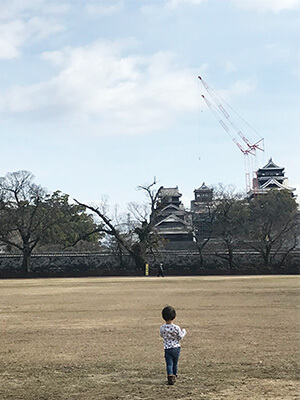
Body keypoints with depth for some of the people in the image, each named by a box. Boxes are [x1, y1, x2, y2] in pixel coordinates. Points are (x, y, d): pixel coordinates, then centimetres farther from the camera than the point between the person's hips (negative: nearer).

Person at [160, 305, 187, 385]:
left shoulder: (162, 328, -8)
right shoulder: (176, 328, -14)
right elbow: (180, 337, -4)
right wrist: (183, 332, 13)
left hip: (167, 348, 0)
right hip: (176, 348, 0)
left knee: (169, 364, -2)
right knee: (175, 363, 17)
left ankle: (170, 376, -21)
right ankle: (174, 376, 31)